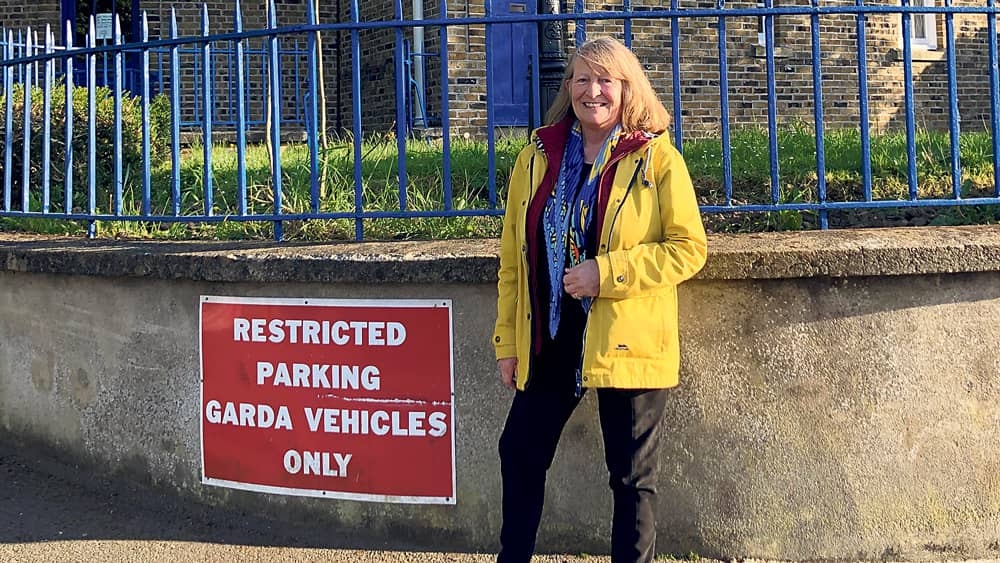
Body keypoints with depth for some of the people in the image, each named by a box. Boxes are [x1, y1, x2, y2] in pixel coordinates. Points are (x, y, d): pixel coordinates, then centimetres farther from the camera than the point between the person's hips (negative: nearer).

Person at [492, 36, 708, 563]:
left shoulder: (657, 159, -5)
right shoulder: (537, 158, 6)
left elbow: (689, 248, -9)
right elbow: (513, 257, 9)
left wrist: (606, 272, -19)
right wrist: (508, 342, 7)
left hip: (626, 344, -4)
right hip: (548, 341, 4)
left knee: (632, 476, 5)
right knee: (520, 455, 13)